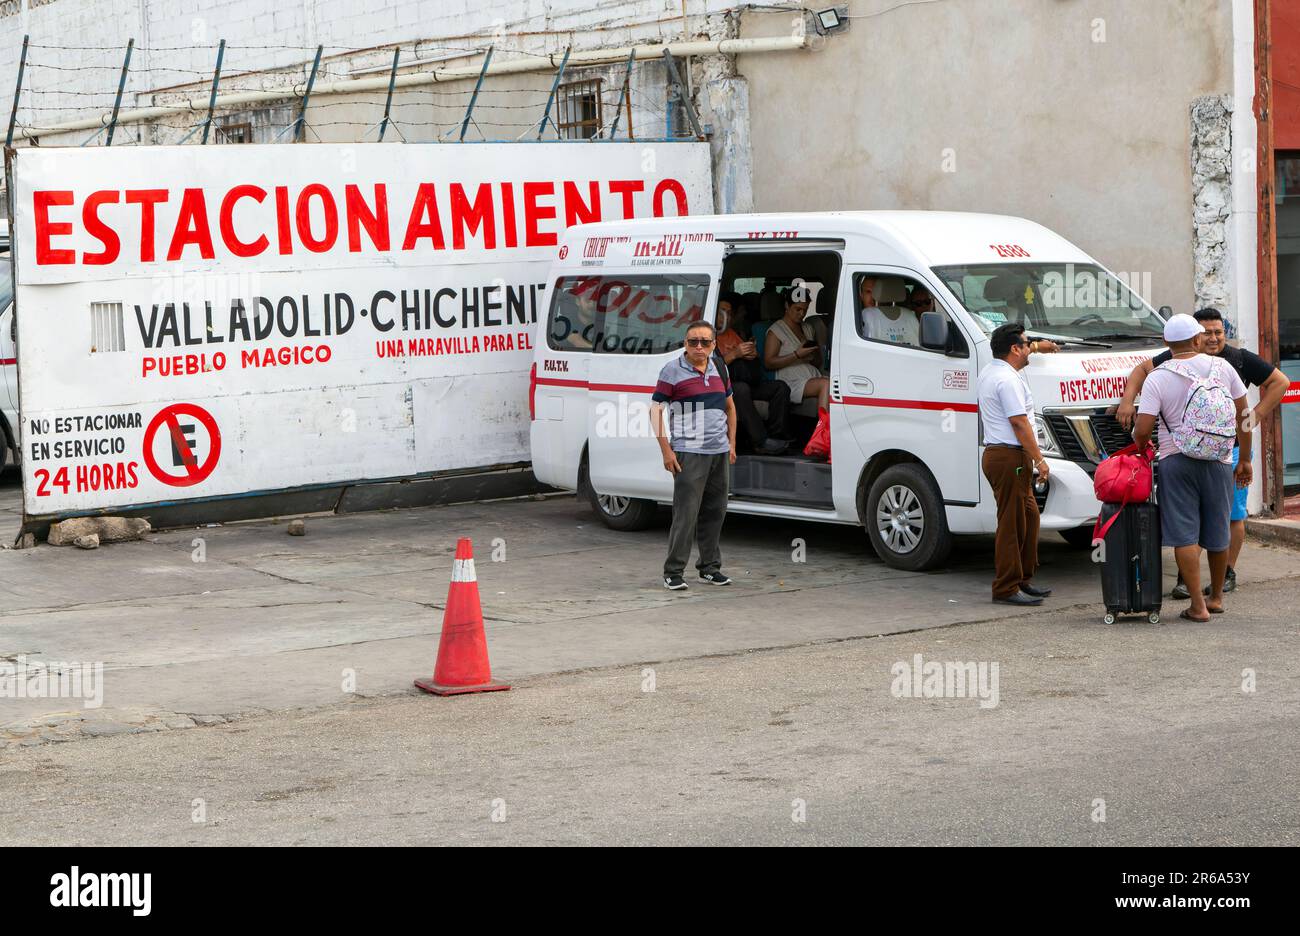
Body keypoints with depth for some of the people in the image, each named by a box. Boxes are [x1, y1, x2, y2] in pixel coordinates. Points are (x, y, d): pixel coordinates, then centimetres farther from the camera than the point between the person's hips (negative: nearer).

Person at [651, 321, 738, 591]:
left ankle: (710, 567, 21)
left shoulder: (719, 369, 12)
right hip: (688, 453, -6)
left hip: (720, 453, 6)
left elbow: (730, 407, 24)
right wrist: (666, 450, -13)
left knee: (714, 512, 10)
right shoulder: (673, 371, -6)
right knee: (686, 513, -9)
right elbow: (656, 410, -7)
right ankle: (673, 572, -5)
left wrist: (732, 443, 17)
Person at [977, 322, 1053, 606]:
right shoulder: (1008, 380, -17)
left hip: (995, 452, 11)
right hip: (1010, 457, -11)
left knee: (1028, 517, 16)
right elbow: (1019, 423, -20)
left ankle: (1023, 579, 22)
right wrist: (1039, 459, -17)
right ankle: (1006, 588, -4)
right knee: (1011, 524, -7)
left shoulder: (988, 374, 16)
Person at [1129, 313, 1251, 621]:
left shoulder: (1157, 379, -7)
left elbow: (1142, 430, -12)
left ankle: (1198, 606, -4)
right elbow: (1243, 416, 5)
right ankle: (1216, 597, 30)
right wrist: (1245, 460, 14)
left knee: (1184, 535, 0)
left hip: (1175, 462, -3)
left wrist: (1142, 447, 11)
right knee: (1218, 534, 15)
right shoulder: (1222, 367, 0)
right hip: (1218, 462, 3)